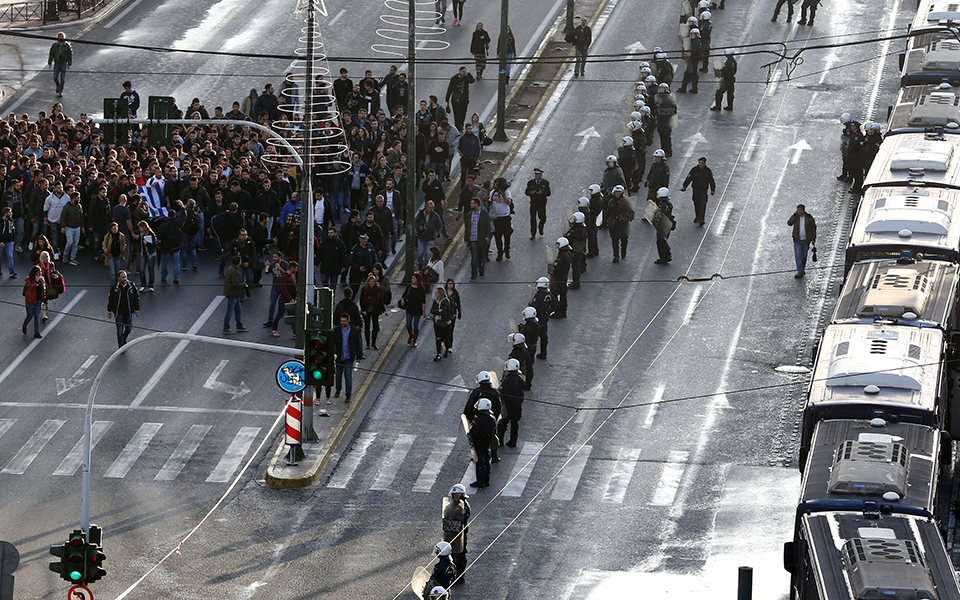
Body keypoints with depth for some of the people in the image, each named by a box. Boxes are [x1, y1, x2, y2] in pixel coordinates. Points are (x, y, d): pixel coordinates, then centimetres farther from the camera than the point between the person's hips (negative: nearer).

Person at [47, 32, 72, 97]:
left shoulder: (67, 46, -8)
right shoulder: (54, 45, -4)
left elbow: (70, 55, -4)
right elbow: (51, 54, 1)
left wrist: (69, 64, -8)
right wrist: (49, 63, -3)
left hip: (64, 64, -2)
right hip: (56, 64, 2)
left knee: (62, 78, -4)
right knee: (55, 78, 0)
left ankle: (60, 92, 5)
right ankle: (58, 86, 32)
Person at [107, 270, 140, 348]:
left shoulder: (131, 287, -6)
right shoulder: (115, 288, -7)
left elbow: (137, 298, 5)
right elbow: (110, 299, 4)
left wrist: (136, 310, 7)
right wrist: (109, 311, 9)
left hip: (128, 312, 2)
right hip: (119, 313, -2)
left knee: (128, 328, 13)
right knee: (120, 331, -3)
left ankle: (123, 339, 44)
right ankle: (120, 347, 8)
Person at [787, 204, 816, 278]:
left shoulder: (809, 218, -8)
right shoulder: (796, 217, -4)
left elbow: (813, 228, -3)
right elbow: (789, 223, -18)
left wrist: (813, 239, -9)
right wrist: (794, 214, -21)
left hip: (806, 240, 0)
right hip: (797, 240, 1)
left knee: (804, 255, 11)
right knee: (798, 255, -10)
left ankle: (802, 269, 27)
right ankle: (800, 272, -11)